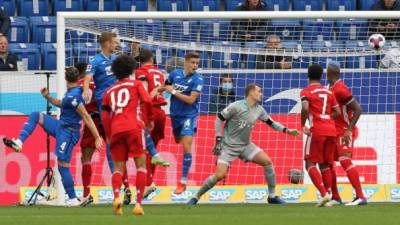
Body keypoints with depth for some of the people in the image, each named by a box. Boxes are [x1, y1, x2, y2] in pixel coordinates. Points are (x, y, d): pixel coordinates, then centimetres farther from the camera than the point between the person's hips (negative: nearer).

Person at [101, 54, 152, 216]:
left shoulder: (109, 91, 21)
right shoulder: (135, 84, 13)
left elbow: (105, 116, 13)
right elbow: (147, 101, -3)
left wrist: (108, 137, 18)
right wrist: (149, 119, 12)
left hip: (116, 130, 3)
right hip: (133, 128, -3)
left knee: (119, 168, 8)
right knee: (140, 165, 4)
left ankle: (116, 196, -20)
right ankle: (138, 204, -8)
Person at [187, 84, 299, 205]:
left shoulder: (259, 110, 1)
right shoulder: (236, 106, -17)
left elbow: (271, 123, 13)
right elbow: (219, 119, -10)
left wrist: (287, 130, 1)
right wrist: (218, 140, -14)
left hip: (245, 145, 6)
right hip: (228, 146, -6)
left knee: (267, 161, -9)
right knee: (220, 175, -19)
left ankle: (272, 196, 4)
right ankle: (196, 197, -1)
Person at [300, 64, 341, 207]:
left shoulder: (306, 92, -2)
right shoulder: (328, 92, 14)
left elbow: (305, 108, -19)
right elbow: (337, 112, 12)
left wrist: (303, 125, -6)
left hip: (317, 131, -5)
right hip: (331, 130, 5)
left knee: (310, 164, 0)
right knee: (325, 165, 15)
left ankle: (324, 194, -16)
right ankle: (328, 195, 7)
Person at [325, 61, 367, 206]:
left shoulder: (340, 89, -17)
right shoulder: (331, 89, 11)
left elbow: (358, 110, -19)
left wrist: (349, 130, -22)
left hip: (344, 132, -10)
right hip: (334, 133, 10)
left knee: (345, 161, -21)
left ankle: (360, 197, -26)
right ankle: (335, 197, 19)